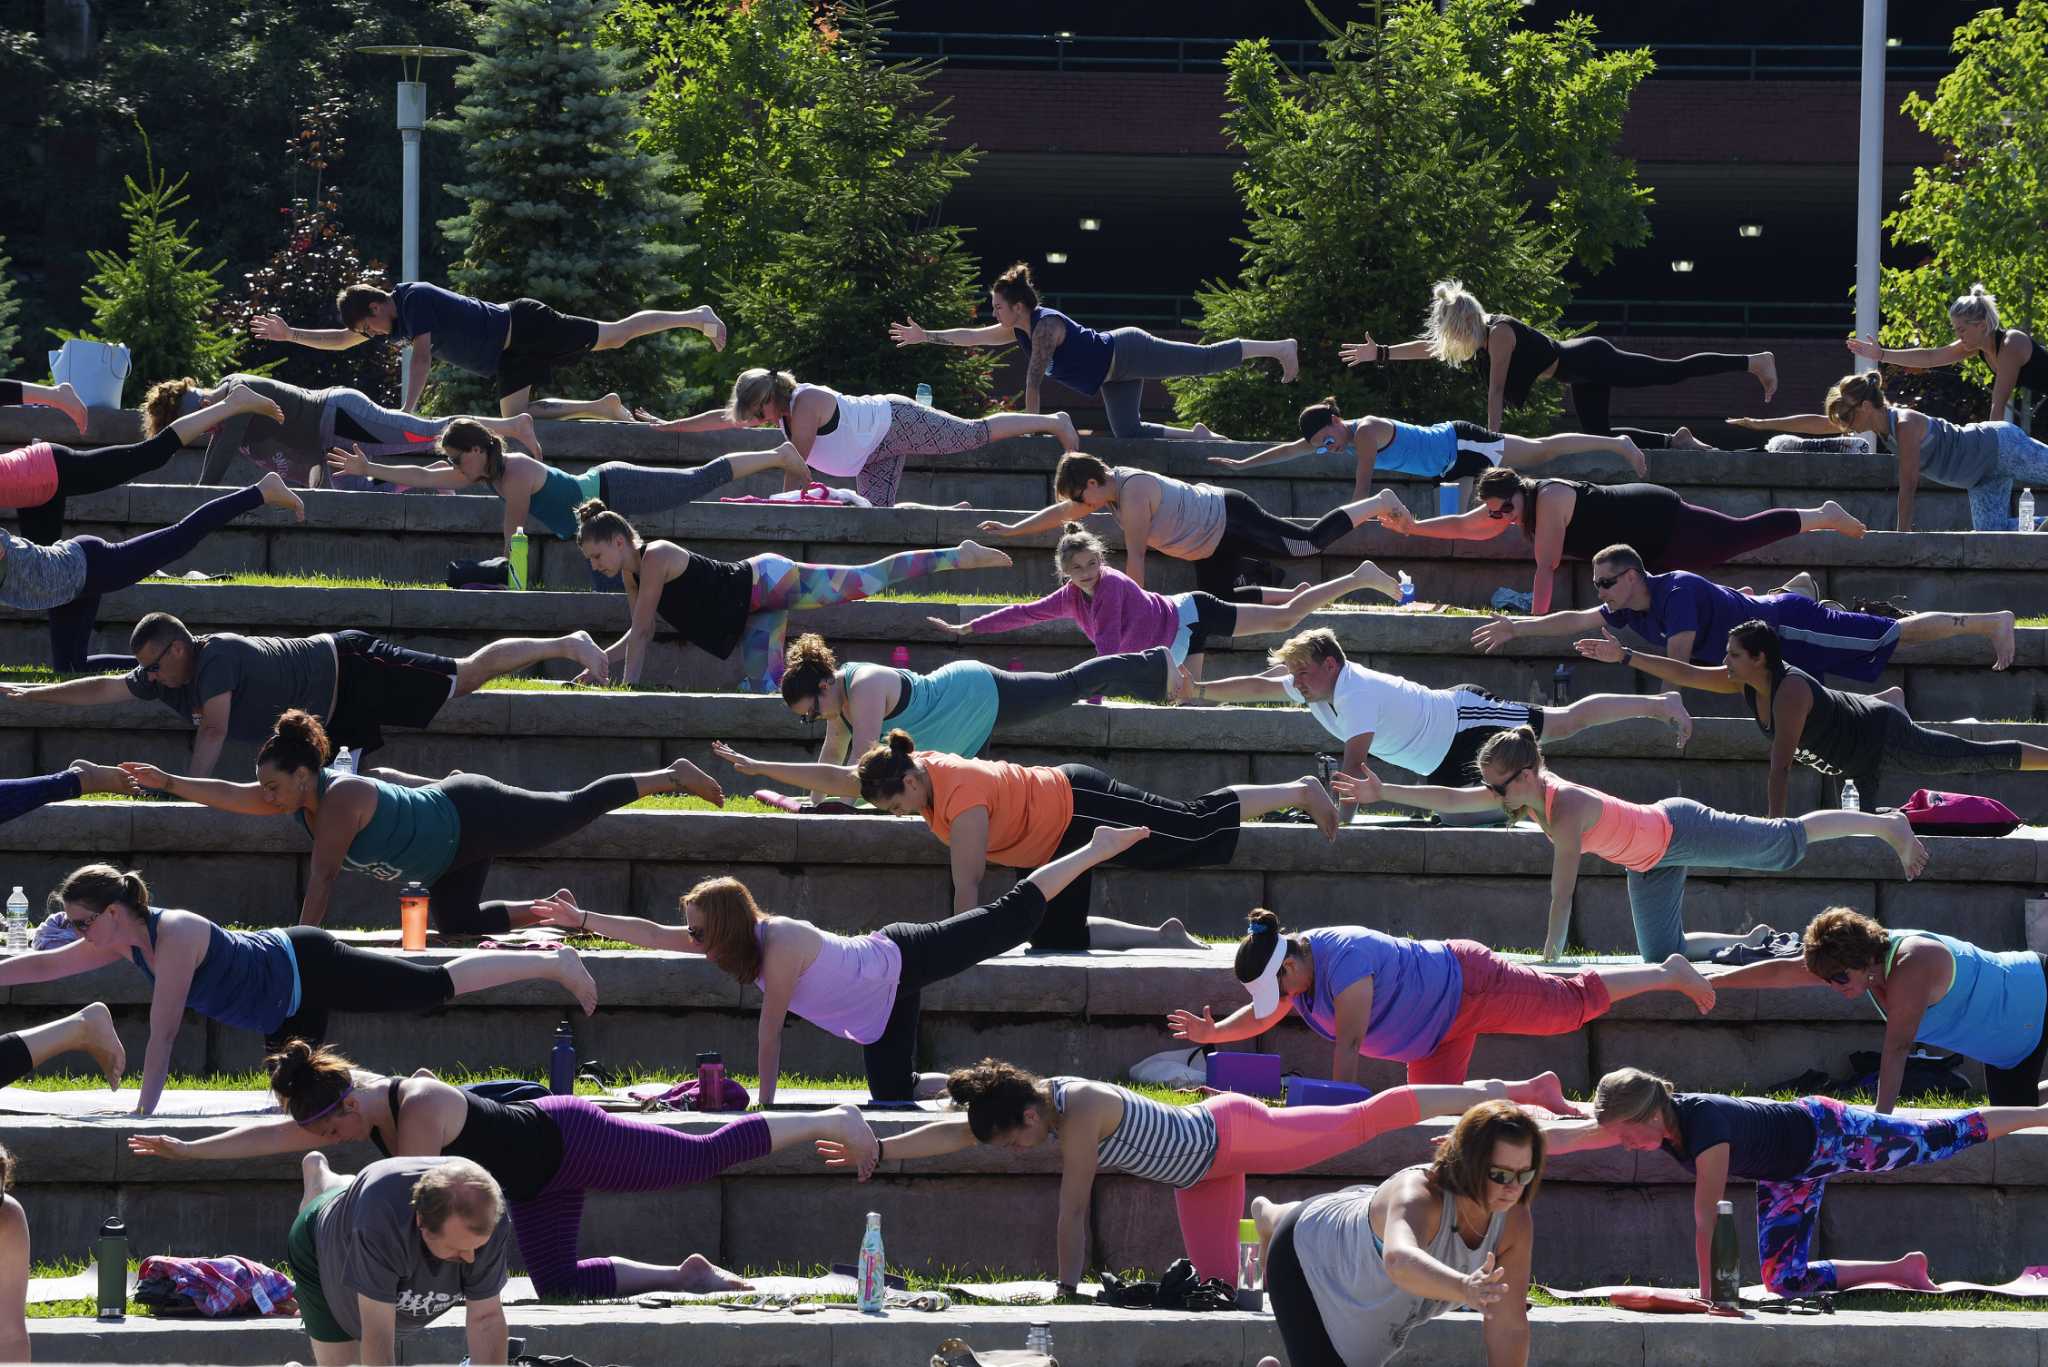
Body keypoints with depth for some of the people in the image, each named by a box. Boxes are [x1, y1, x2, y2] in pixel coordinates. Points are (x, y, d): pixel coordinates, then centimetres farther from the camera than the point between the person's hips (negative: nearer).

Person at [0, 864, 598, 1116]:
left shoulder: (175, 936, -32)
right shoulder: (124, 943, -7)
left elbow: (163, 1034, -34)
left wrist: (144, 1109, -34)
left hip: (309, 968, -9)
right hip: (287, 1009, 9)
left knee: (438, 986, 0)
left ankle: (554, 963, 18)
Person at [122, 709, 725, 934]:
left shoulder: (341, 799, -34)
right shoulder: (297, 797, -9)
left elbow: (321, 879, -37)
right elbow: (228, 795, -8)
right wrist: (168, 782, -20)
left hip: (474, 819, -8)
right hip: (449, 845, 8)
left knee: (575, 810, 7)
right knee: (458, 924, 18)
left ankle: (671, 777, 24)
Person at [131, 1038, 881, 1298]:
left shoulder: (420, 1107, -33)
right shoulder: (356, 1108, -8)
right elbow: (274, 1133, -3)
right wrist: (186, 1150, -8)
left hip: (573, 1142, -9)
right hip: (536, 1180, 9)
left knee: (706, 1155, 0)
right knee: (558, 1282, 9)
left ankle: (830, 1123, 16)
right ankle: (687, 1275, 23)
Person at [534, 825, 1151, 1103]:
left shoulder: (781, 946, -30)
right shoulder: (737, 936, -6)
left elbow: (769, 1034, -26)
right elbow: (651, 933, 0)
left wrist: (764, 1104, -21)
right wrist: (583, 918, -5)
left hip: (902, 961, -8)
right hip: (883, 1005, 8)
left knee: (1010, 920, -1)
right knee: (893, 1093, 6)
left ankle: (1096, 849, 11)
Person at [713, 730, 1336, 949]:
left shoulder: (962, 798, -33)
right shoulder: (913, 769, -9)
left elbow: (966, 889, -31)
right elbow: (836, 779, 0)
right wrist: (755, 766, -1)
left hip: (1083, 809, -8)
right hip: (1057, 838, 8)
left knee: (1200, 827, 1)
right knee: (1058, 937, 8)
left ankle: (1301, 790, 15)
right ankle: (1166, 938, 17)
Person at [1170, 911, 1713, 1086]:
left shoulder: (1343, 961, -36)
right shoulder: (1294, 965, -8)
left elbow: (1347, 1046, -37)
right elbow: (1259, 1018, 8)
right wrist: (1212, 1033, -9)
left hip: (1470, 985, -9)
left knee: (1577, 1001, 5)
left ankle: (1670, 974, 25)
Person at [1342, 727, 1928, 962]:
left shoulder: (1565, 810, -36)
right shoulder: (1525, 792, -12)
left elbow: (1562, 896, -36)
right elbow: (1451, 799, -9)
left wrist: (1549, 959, -34)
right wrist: (1382, 792, -17)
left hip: (1681, 830, -8)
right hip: (1651, 859, 8)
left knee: (1788, 841, 5)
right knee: (1664, 957, 11)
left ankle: (1888, 825, 23)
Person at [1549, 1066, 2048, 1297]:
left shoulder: (1706, 1131, -40)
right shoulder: (1642, 1121, -17)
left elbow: (1705, 1221, -35)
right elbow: (1565, 1136, -13)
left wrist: (1707, 1292, -30)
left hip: (1825, 1134, -8)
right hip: (1788, 1174, 8)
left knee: (1945, 1137, 10)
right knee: (1786, 1279, 8)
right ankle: (1902, 1271, 21)